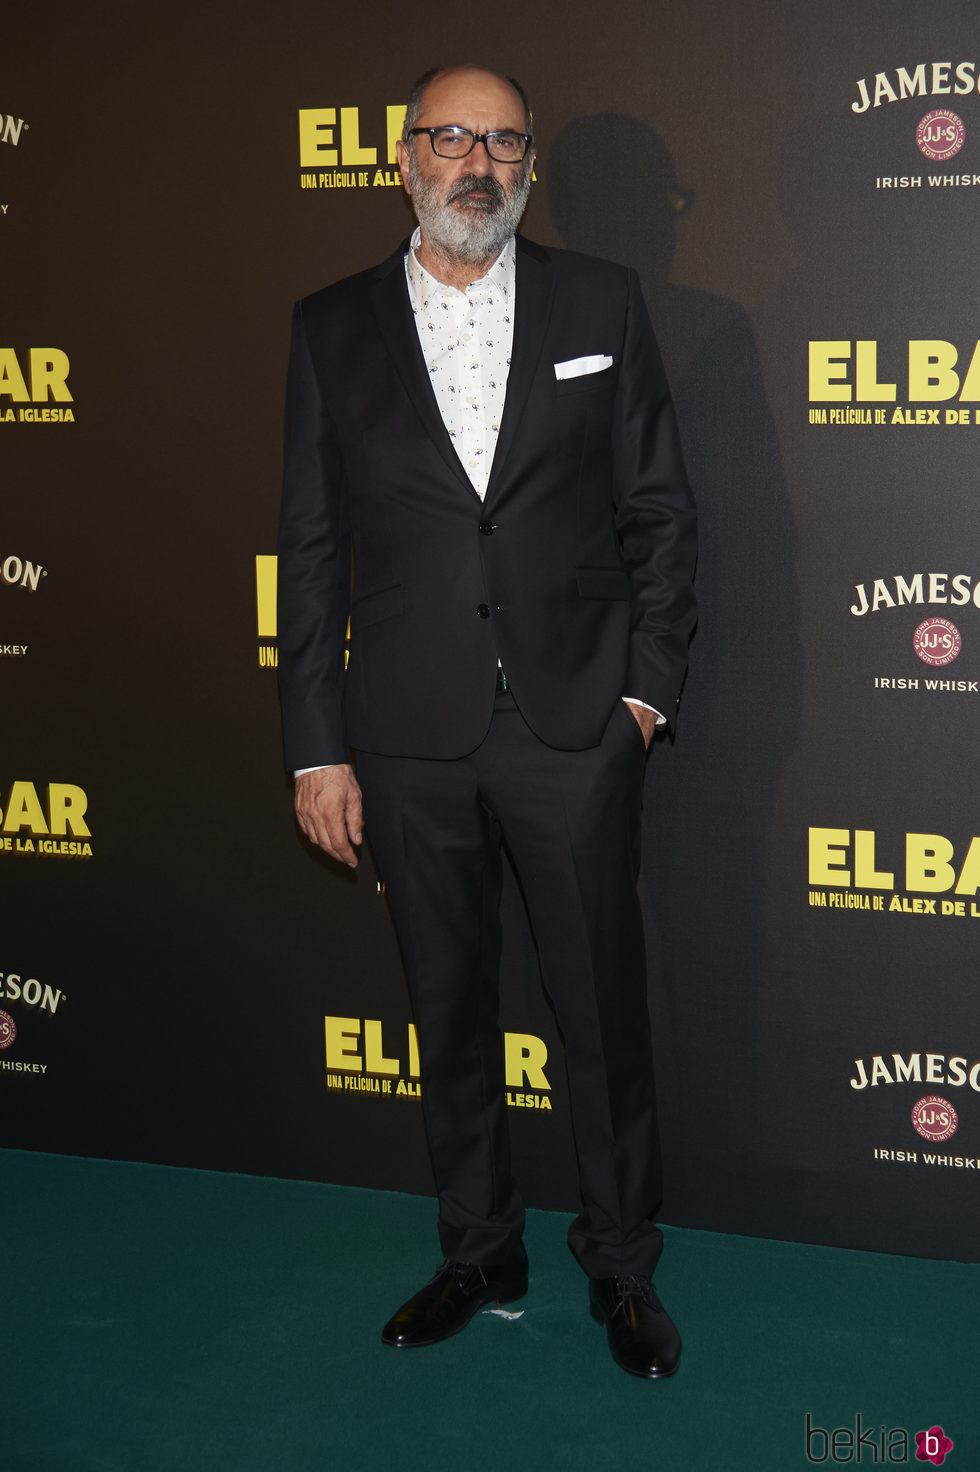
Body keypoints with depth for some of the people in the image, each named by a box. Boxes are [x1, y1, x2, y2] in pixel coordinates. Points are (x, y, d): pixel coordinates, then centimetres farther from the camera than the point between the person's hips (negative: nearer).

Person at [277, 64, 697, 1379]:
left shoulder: (601, 303, 3)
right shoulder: (333, 328, 5)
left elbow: (659, 509, 5)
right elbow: (312, 547, 4)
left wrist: (649, 686, -3)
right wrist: (319, 750, 1)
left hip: (577, 728, -1)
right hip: (412, 740, 1)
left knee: (605, 1010, 7)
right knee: (450, 1012, 14)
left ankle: (623, 1267, 27)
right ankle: (479, 1255, 32)